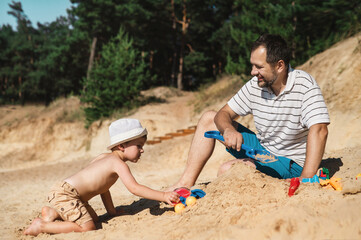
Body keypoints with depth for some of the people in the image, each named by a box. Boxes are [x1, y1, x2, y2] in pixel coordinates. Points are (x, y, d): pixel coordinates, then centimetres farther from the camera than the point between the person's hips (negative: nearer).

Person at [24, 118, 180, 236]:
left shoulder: (106, 157, 16)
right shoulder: (118, 163, -14)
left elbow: (101, 185, 24)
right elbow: (134, 188, -23)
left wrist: (111, 211, 23)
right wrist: (164, 196, -22)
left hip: (65, 190, 10)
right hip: (65, 193, -10)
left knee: (93, 218, 21)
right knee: (87, 227, -16)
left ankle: (53, 212, 20)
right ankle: (42, 226, -8)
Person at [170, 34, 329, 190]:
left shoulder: (304, 85, -22)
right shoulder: (255, 85, -4)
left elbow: (319, 130, -33)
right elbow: (223, 114, 1)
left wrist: (305, 181, -41)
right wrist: (228, 130, -25)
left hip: (291, 163, -7)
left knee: (227, 170, -29)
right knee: (208, 119, 4)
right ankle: (186, 183, -1)